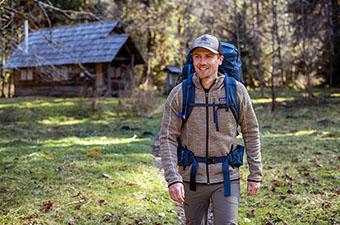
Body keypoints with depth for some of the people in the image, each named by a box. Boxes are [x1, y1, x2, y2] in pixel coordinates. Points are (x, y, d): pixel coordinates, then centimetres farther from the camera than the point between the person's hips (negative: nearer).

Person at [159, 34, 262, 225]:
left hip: (226, 176, -1)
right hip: (192, 177, 1)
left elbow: (251, 133, 3)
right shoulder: (179, 94, -5)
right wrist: (173, 178, -16)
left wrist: (255, 174, 3)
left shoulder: (236, 91, -4)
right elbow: (168, 138, -6)